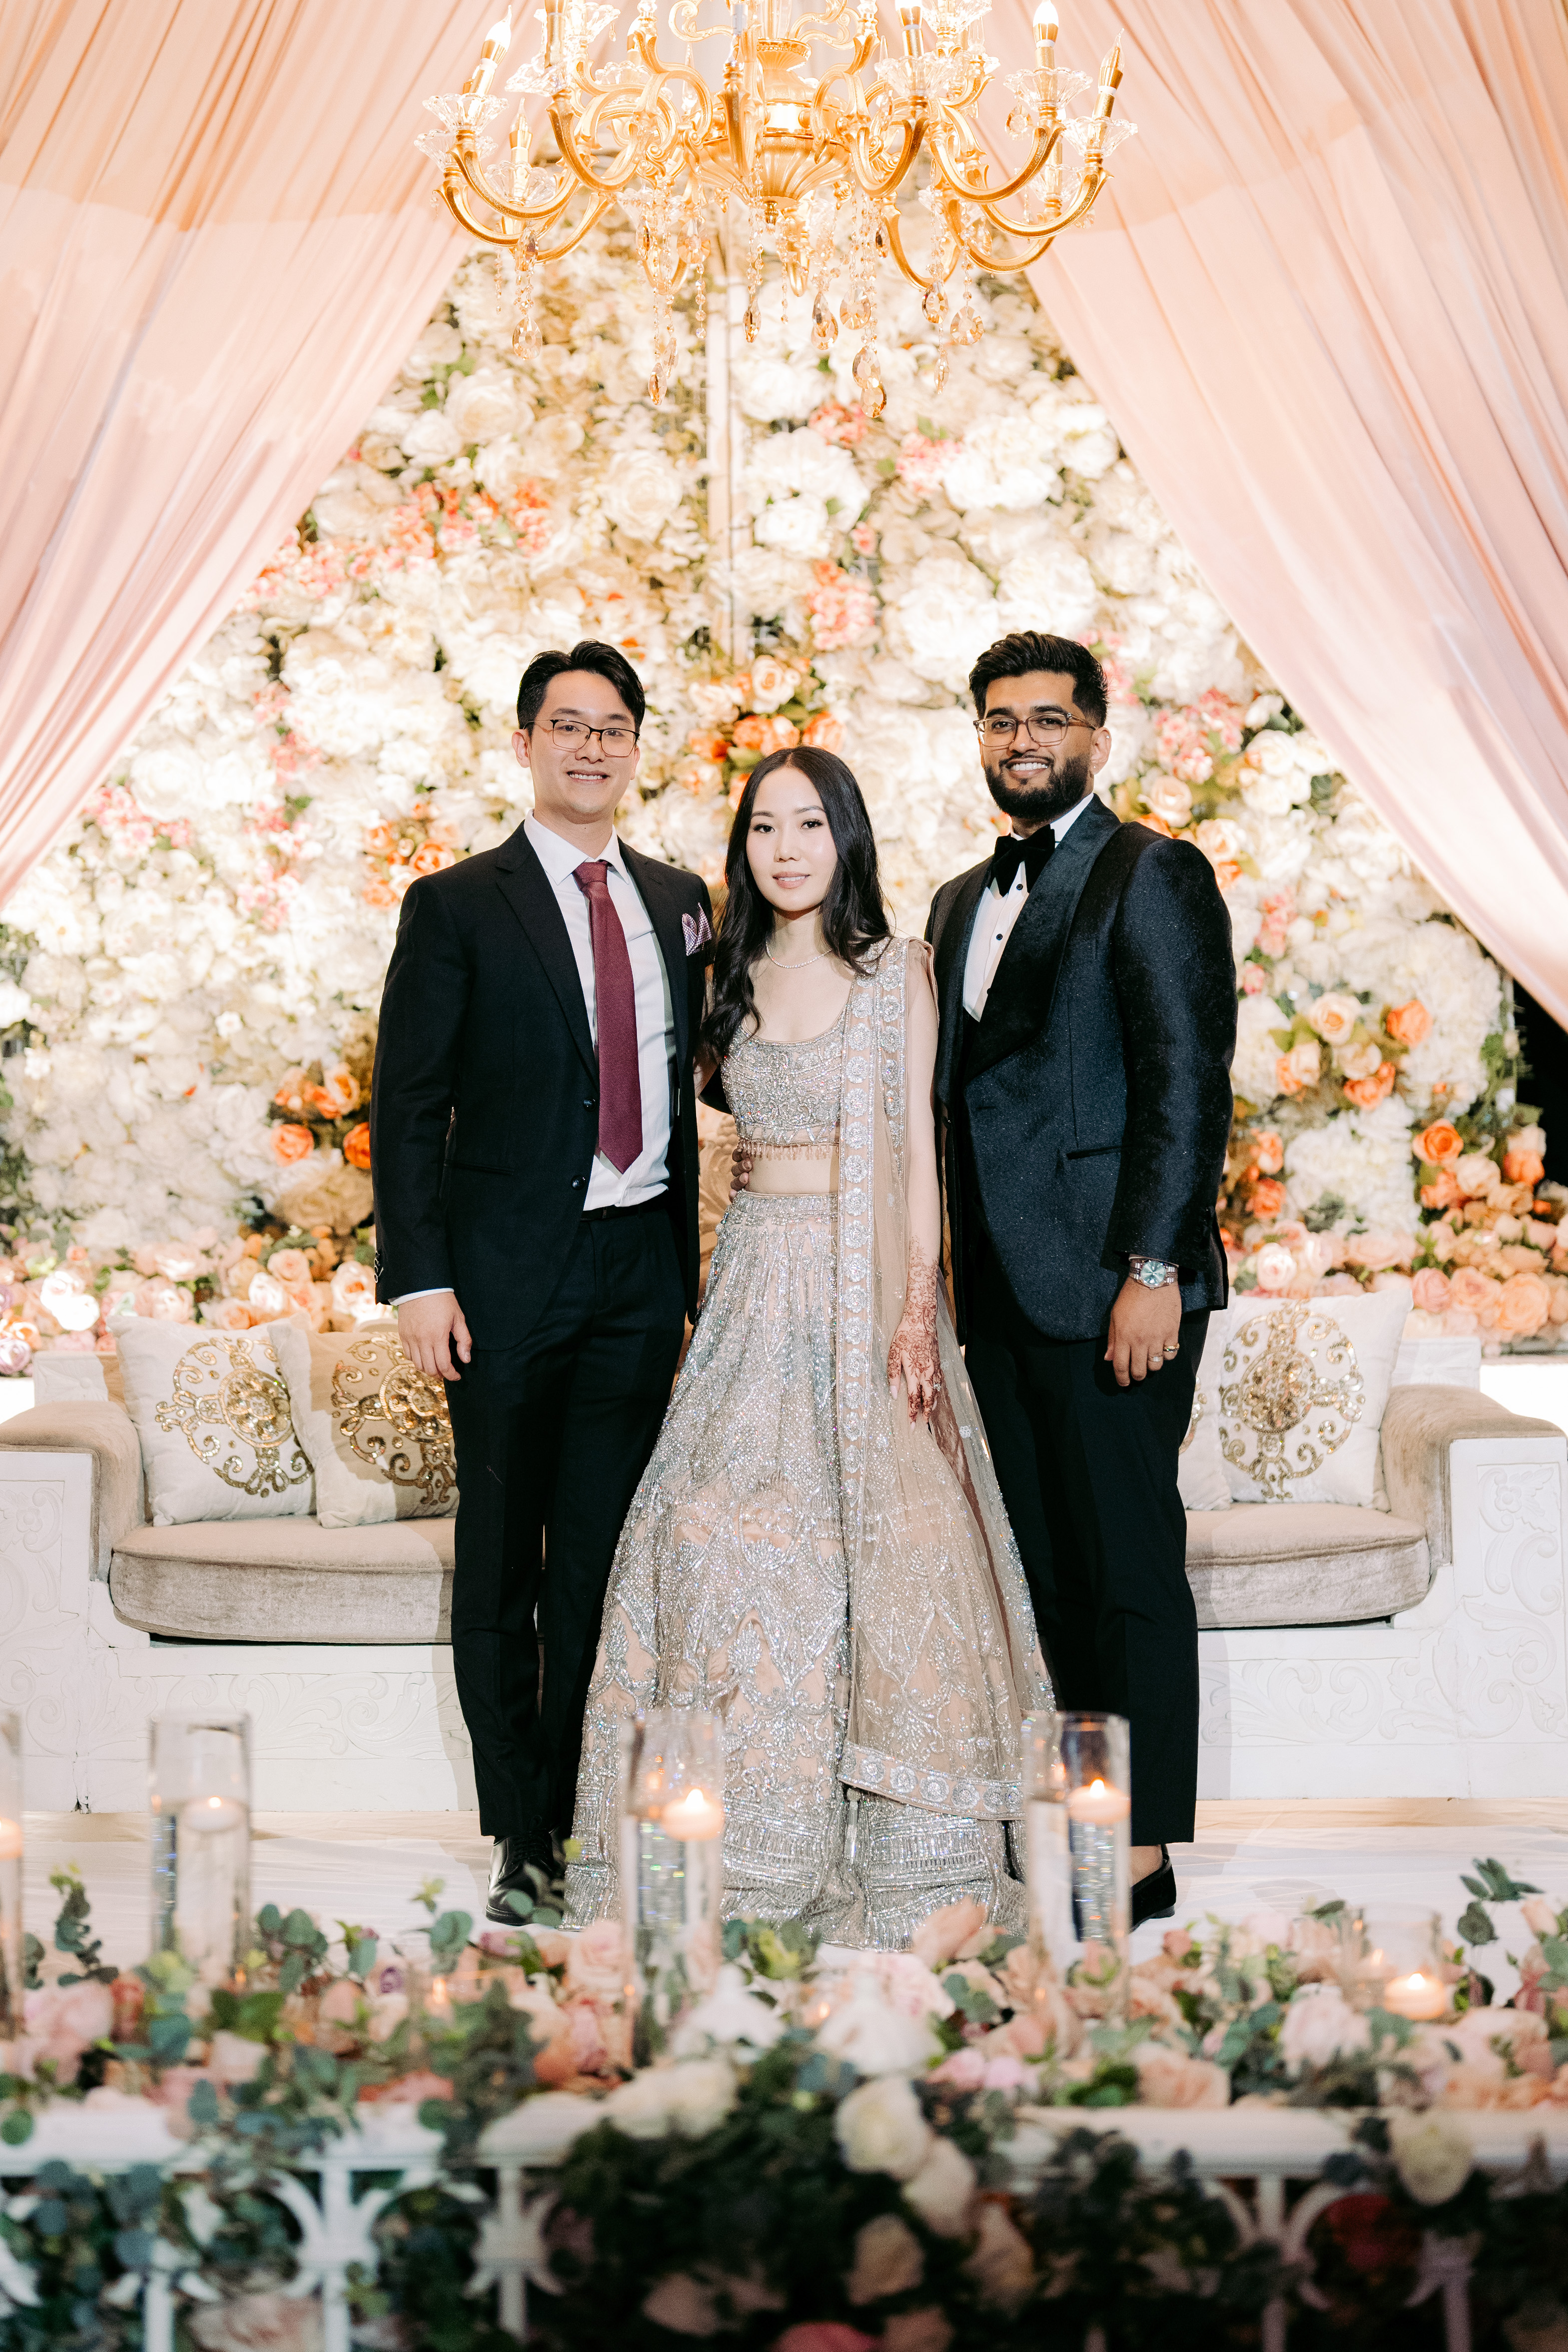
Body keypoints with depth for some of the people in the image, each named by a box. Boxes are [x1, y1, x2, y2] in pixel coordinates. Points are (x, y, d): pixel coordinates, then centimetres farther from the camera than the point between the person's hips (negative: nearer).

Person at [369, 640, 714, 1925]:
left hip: (642, 1270, 3)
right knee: (501, 1566, 5)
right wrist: (418, 1278, -11)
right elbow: (407, 1106, -4)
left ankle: (593, 1820, 15)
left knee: (604, 1563, 4)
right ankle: (521, 1839, 14)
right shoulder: (456, 906, -1)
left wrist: (691, 1270, 7)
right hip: (509, 1275, -3)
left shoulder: (678, 902, 12)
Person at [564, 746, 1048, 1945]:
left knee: (877, 1536, -3)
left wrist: (919, 1305, -13)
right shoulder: (739, 977, 11)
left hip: (869, 1274, -4)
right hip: (760, 1273, 4)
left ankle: (896, 1845, 7)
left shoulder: (897, 973, 0)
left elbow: (919, 1148, -3)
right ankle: (756, 1836, 6)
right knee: (736, 1539, -3)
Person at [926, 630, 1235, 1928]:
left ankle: (1144, 1857, 6)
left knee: (1128, 1569, -2)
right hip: (1001, 1293, 8)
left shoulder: (1153, 876, -5)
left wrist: (1153, 1272, -18)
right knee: (1038, 1570, 10)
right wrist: (944, 1282, 15)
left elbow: (1190, 1082, -12)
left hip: (1110, 1285, -7)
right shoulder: (963, 902, 19)